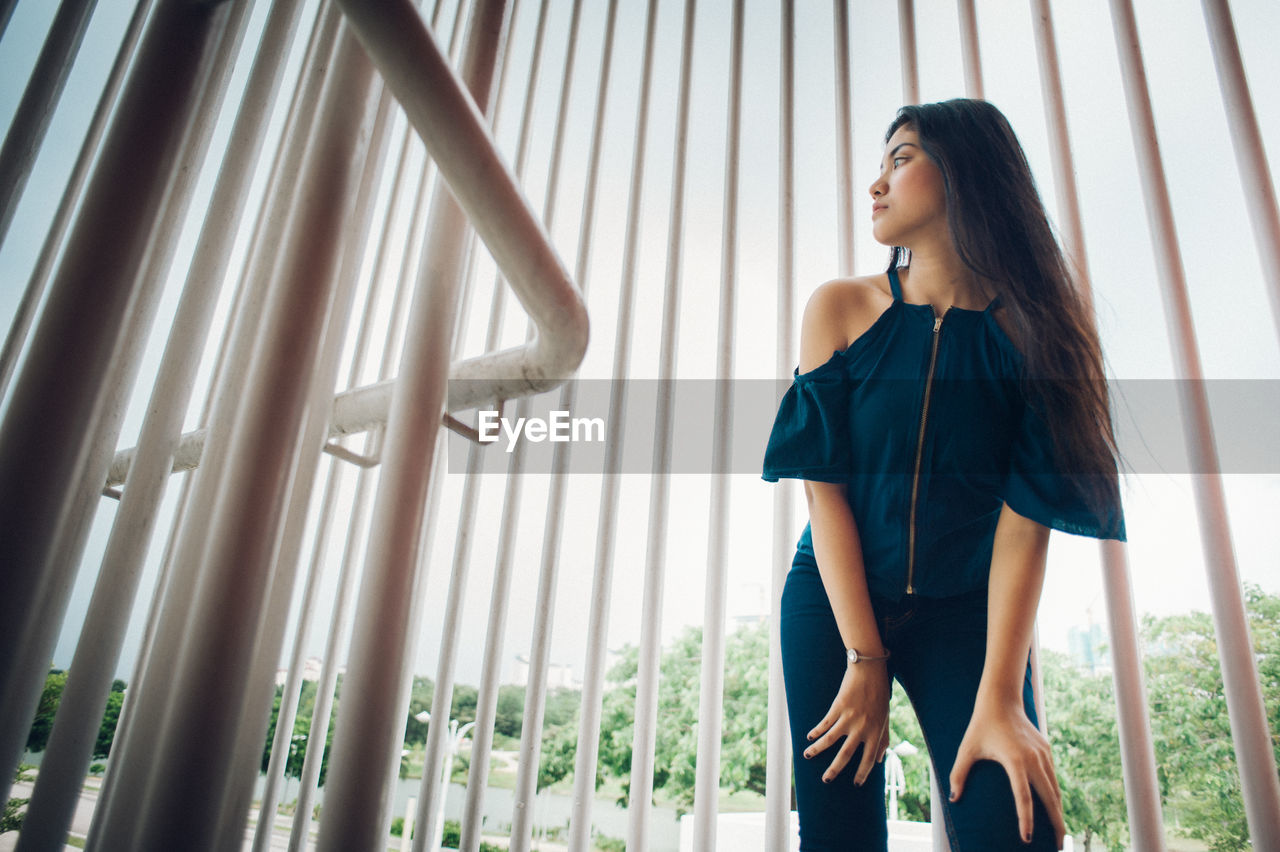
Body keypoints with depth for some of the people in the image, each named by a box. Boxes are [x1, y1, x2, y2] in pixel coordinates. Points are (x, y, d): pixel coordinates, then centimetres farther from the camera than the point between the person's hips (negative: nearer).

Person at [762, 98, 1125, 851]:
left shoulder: (1037, 327, -6)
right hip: (834, 600, 1)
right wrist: (865, 659, -13)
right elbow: (825, 484, -10)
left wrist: (1000, 697, -18)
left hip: (967, 612, 0)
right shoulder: (842, 308, -5)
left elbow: (1027, 514, -12)